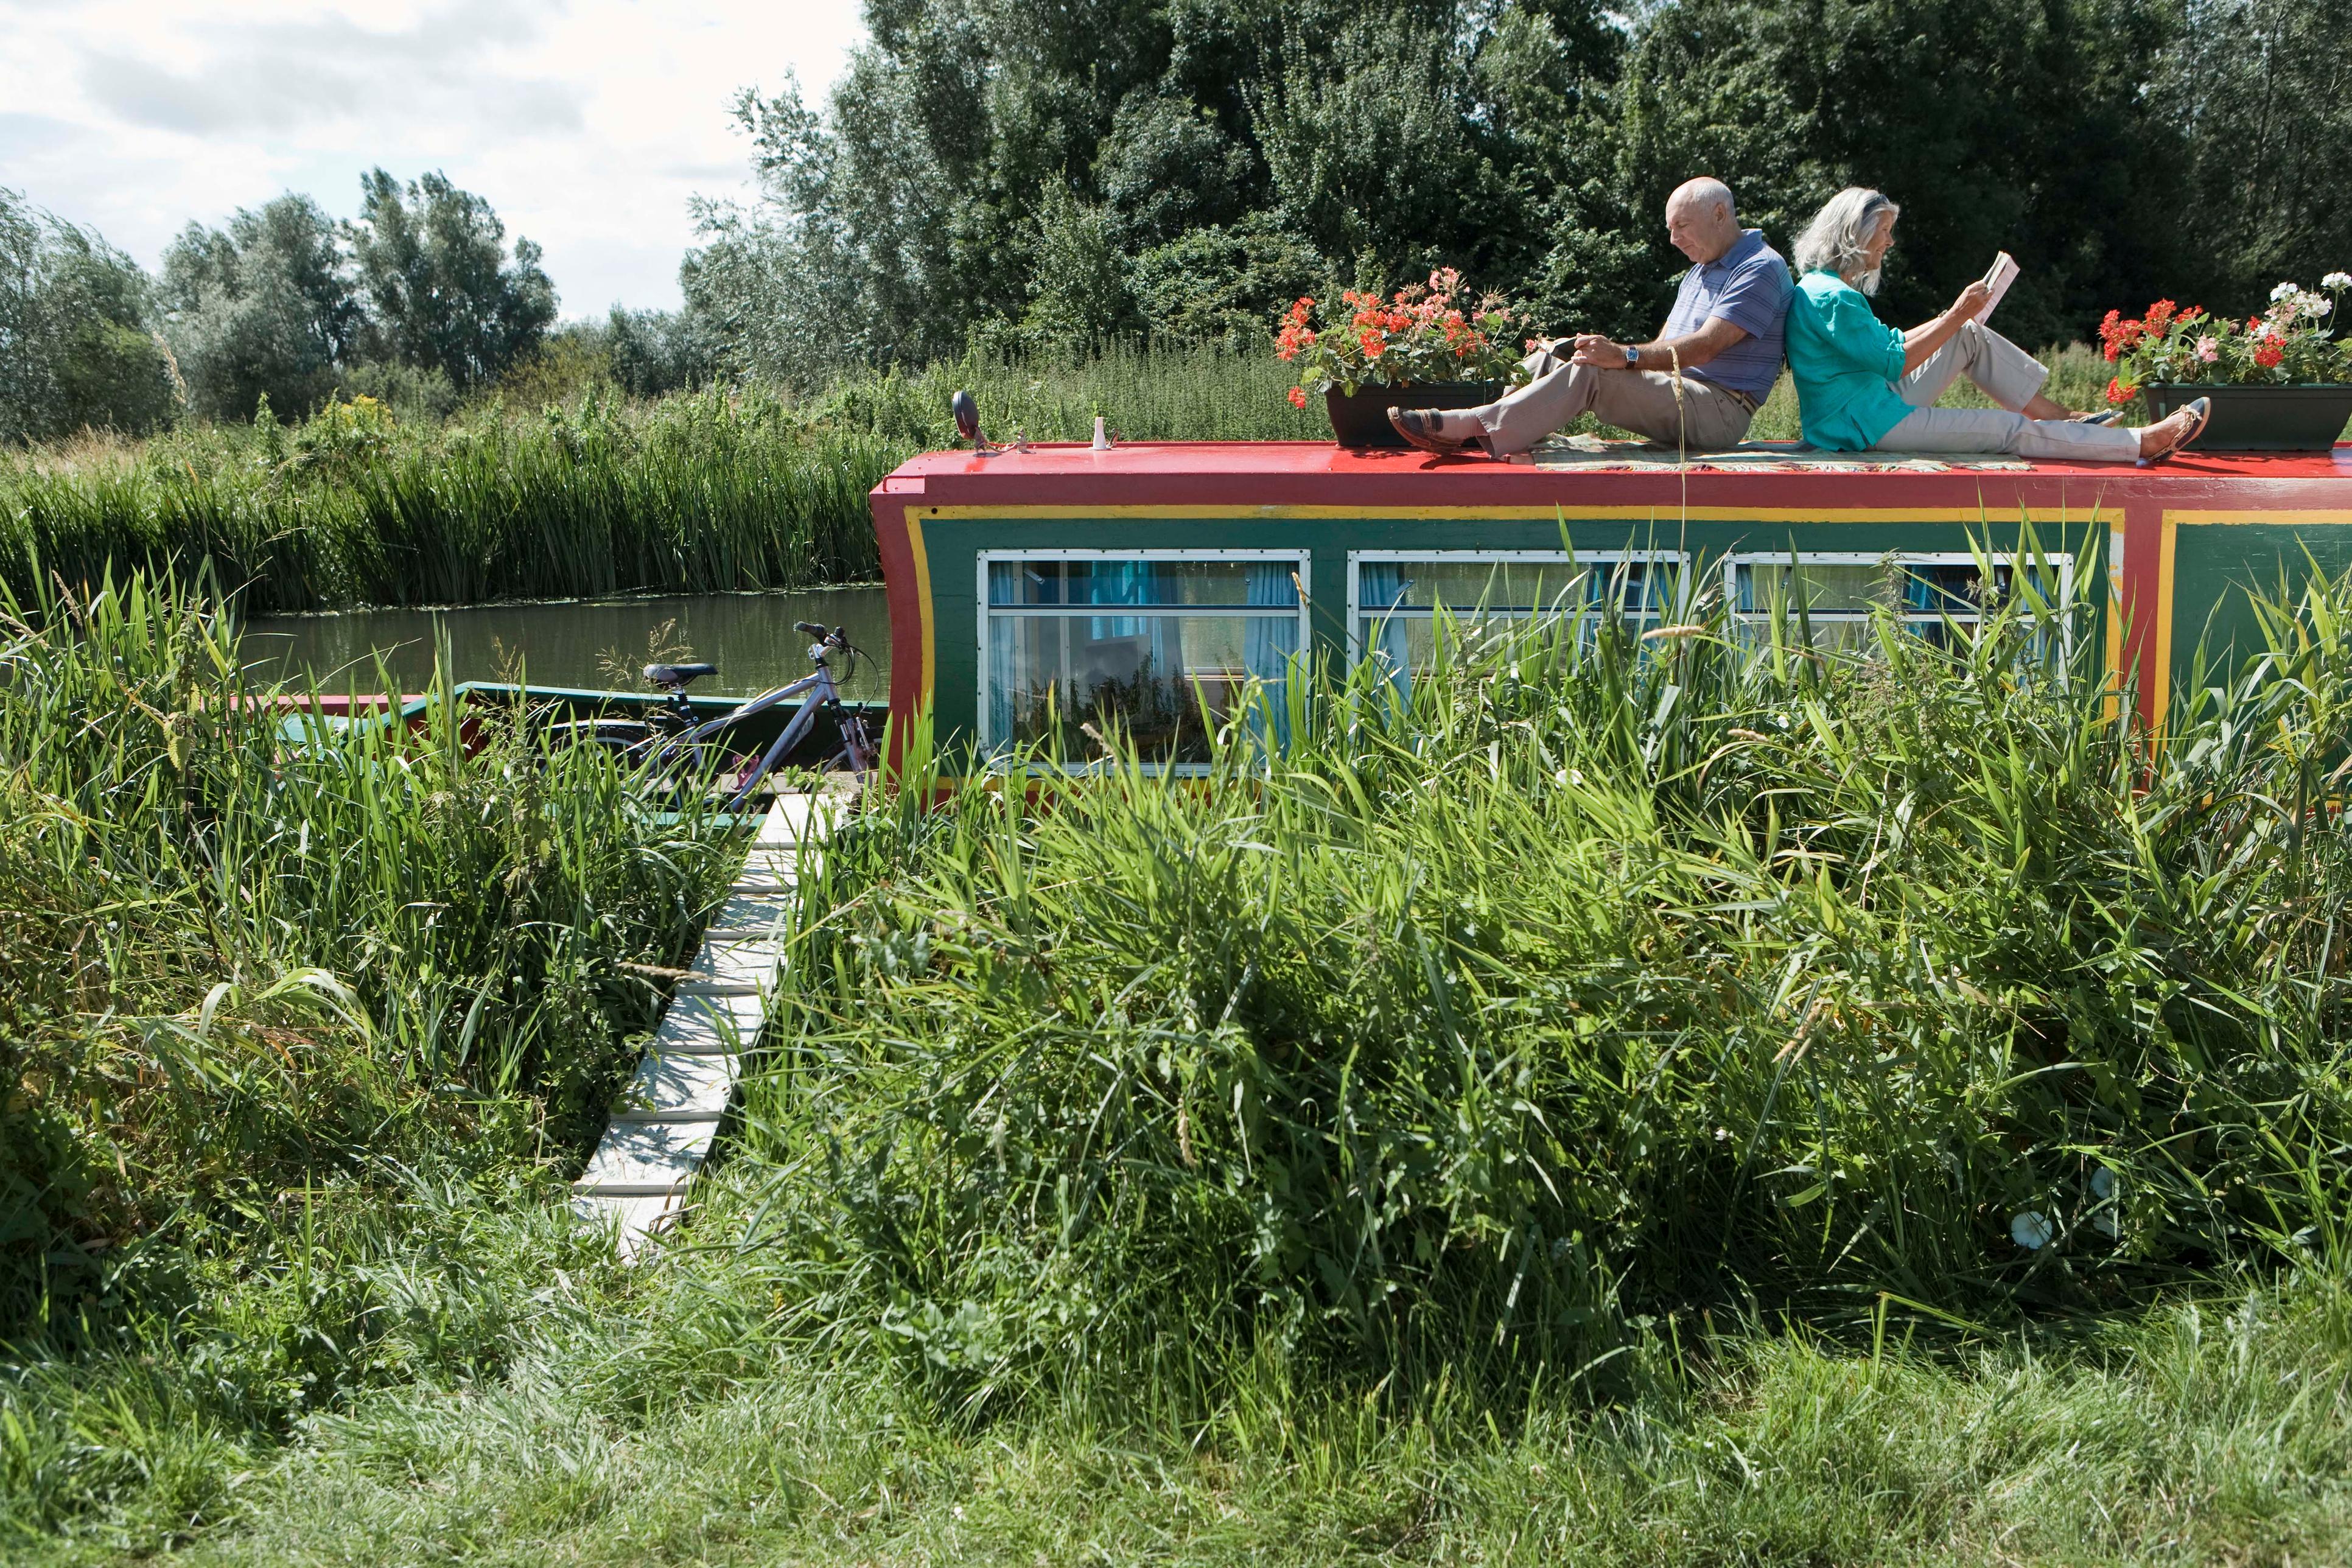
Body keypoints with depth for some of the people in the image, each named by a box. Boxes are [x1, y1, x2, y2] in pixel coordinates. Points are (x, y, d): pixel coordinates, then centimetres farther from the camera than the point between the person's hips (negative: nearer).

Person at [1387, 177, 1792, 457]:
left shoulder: (1762, 269, -7)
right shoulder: (1698, 271, 25)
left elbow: (1706, 346, -20)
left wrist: (1625, 356, -31)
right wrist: (1616, 352, -2)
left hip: (1719, 413, -9)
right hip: (1673, 393, 9)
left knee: (1590, 372, -30)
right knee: (1554, 357, -2)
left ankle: (1471, 429, -38)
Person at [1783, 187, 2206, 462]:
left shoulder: (1830, 287, 13)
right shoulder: (1830, 298, -21)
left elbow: (1887, 345, 19)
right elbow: (1895, 362, -21)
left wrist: (1957, 318, 14)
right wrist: (1955, 316, -15)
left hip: (1881, 402, 10)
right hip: (1869, 426, -10)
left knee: (1972, 336, 11)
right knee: (2012, 430, -7)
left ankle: (2061, 418, 16)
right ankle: (2144, 442, 1)